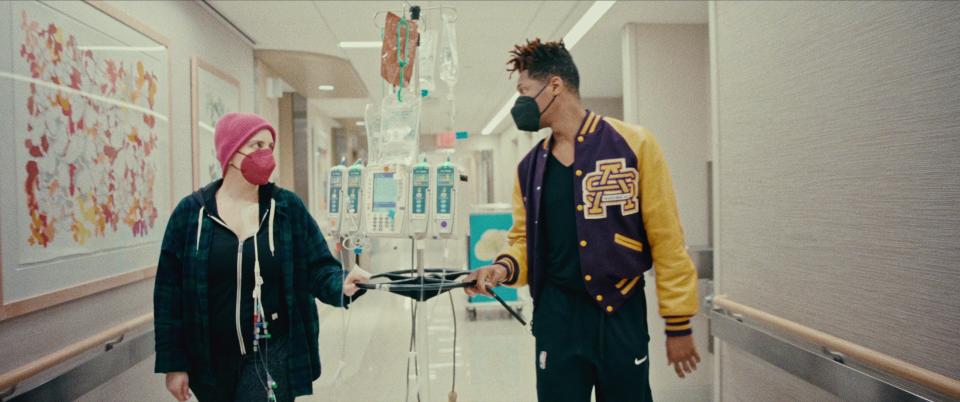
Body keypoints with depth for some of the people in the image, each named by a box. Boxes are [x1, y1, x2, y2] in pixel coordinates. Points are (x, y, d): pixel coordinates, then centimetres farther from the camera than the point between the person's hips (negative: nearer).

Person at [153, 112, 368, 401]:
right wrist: (173, 363, 0)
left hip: (272, 354, -1)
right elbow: (169, 292, 0)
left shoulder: (288, 207, -3)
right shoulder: (191, 211, -3)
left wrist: (341, 285, -27)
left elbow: (318, 268, -4)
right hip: (210, 362, 1)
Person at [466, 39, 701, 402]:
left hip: (621, 314, -3)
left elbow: (666, 238, -8)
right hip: (556, 315, 3)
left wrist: (678, 324, -6)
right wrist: (505, 268, -8)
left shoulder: (634, 145, -9)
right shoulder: (529, 167, 5)